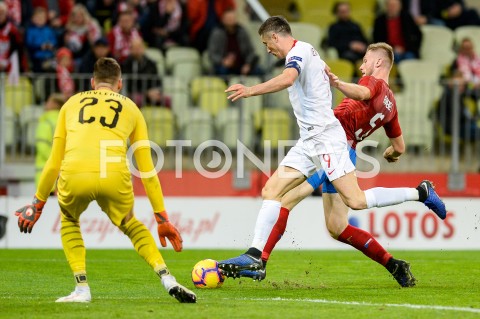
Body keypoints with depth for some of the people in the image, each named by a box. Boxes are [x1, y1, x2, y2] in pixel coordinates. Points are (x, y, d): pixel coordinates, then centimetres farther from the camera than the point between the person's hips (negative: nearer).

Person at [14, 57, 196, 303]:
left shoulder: (72, 103, 28)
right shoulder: (130, 108, 27)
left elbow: (54, 162, 27)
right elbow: (146, 169, 24)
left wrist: (37, 204, 36)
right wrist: (162, 218, 27)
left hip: (74, 177, 0)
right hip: (114, 178, 0)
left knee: (69, 221, 32)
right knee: (130, 225, 29)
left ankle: (82, 289, 18)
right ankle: (168, 281, 12)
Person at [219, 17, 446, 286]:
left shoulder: (299, 50, -8)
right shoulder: (306, 52, 20)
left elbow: (287, 79, -32)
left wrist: (251, 91, -37)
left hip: (325, 137, -10)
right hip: (310, 141, 10)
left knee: (355, 200, -13)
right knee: (271, 191, 2)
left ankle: (421, 193, 0)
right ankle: (255, 256, -2)